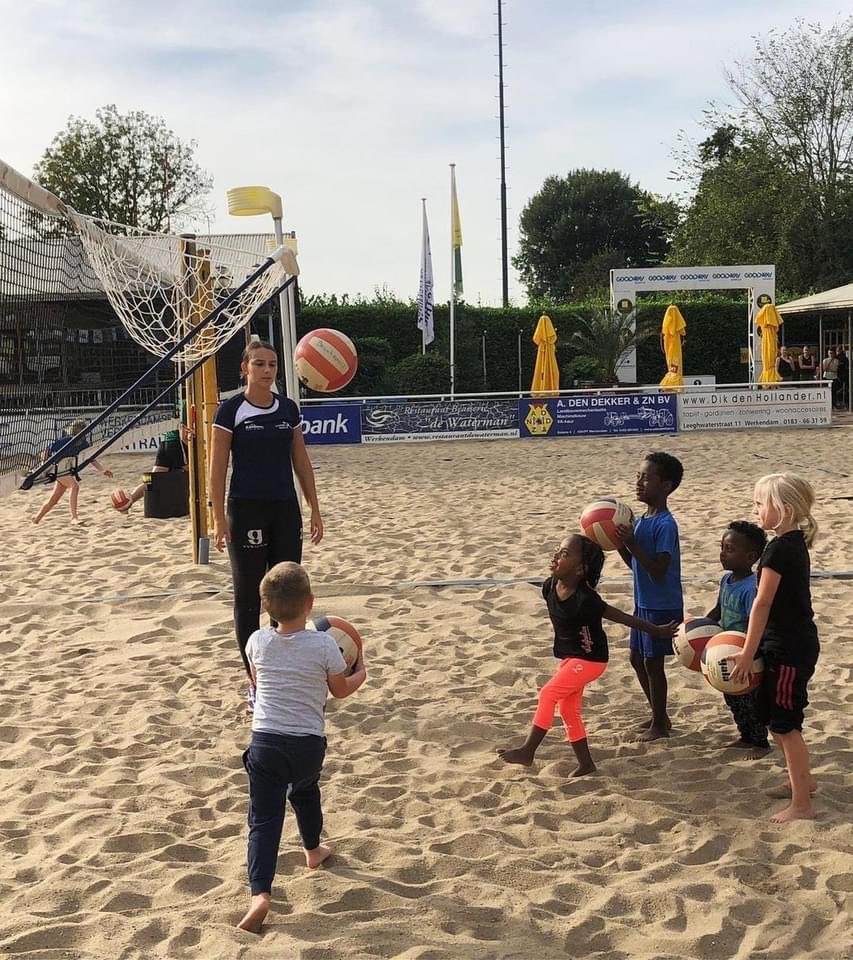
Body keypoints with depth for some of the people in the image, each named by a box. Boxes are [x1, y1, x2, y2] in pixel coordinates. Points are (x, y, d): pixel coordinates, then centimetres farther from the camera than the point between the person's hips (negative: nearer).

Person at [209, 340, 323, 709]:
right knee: (248, 597, 2)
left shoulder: (288, 408, 7)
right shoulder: (230, 410, -7)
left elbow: (301, 462, 11)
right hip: (246, 512, -4)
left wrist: (314, 509, 8)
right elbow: (217, 468, -7)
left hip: (285, 511, 5)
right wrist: (219, 518, -12)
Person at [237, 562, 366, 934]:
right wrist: (360, 672, 24)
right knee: (305, 791, 31)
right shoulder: (324, 646, -10)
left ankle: (260, 893, -19)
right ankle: (313, 850, 52)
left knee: (264, 819, -2)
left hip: (266, 742, 0)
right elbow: (341, 690, 5)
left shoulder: (257, 642, -3)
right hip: (309, 743, 1)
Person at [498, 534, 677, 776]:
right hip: (568, 656, 8)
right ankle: (585, 763, 24)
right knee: (568, 709, 11)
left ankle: (527, 751, -6)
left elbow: (620, 616, -21)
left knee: (548, 694, -15)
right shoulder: (549, 587, -9)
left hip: (590, 660, -8)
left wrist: (656, 630, -13)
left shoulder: (585, 599, -30)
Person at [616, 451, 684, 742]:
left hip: (662, 607, -9)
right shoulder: (642, 520, 7)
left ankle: (659, 724, 17)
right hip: (643, 604, 9)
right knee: (637, 658, 17)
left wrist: (632, 544, -28)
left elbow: (658, 571, -24)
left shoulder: (665, 525, -20)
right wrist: (621, 544, -2)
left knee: (652, 662, 1)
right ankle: (659, 715, 32)